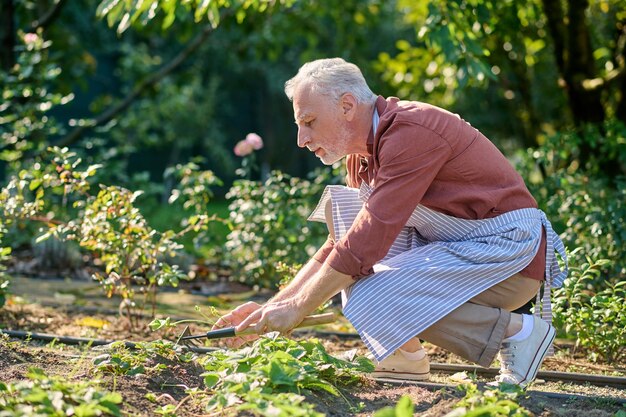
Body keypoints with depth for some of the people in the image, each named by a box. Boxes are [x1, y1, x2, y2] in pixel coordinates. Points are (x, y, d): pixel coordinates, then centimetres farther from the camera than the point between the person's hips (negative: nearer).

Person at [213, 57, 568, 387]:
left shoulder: (410, 132, -21)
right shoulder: (363, 153, 9)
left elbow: (369, 239, -25)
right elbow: (340, 245, 12)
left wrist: (298, 308, -19)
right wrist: (271, 308, 3)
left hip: (510, 252, -10)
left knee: (369, 301, -23)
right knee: (340, 205, 3)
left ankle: (516, 330, -9)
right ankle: (404, 358, 2)